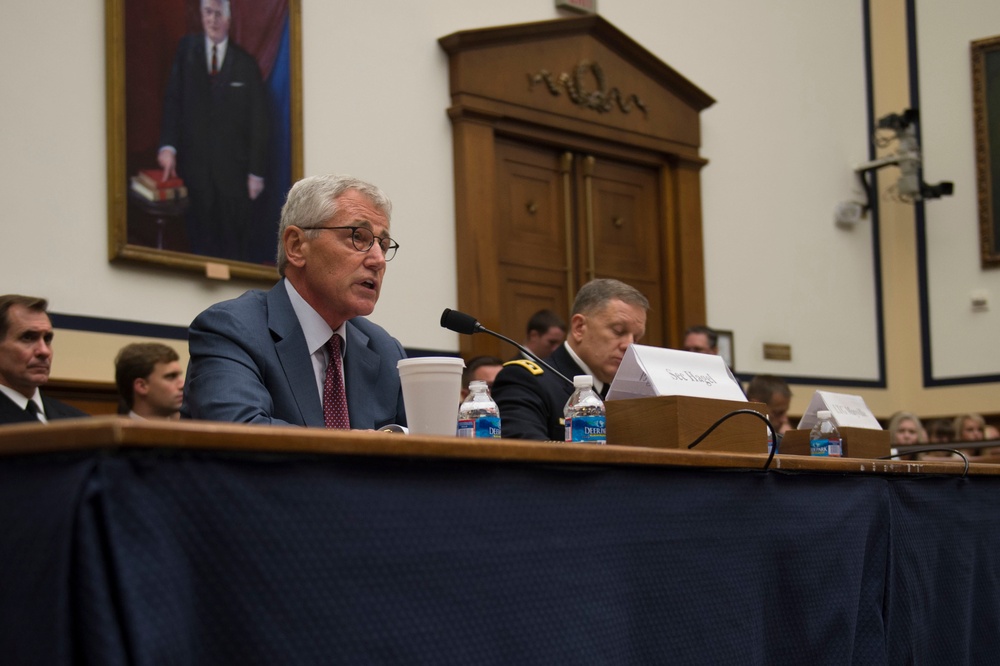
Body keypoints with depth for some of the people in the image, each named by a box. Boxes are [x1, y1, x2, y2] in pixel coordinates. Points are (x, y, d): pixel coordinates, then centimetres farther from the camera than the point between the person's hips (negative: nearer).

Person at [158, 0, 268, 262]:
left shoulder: (246, 64, 0)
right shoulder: (186, 50, 4)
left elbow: (258, 120, 0)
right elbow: (173, 101, 0)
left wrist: (256, 172, -2)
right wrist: (168, 146, -14)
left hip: (233, 167, -1)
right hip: (194, 164, 1)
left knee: (234, 244, 4)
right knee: (200, 240, 6)